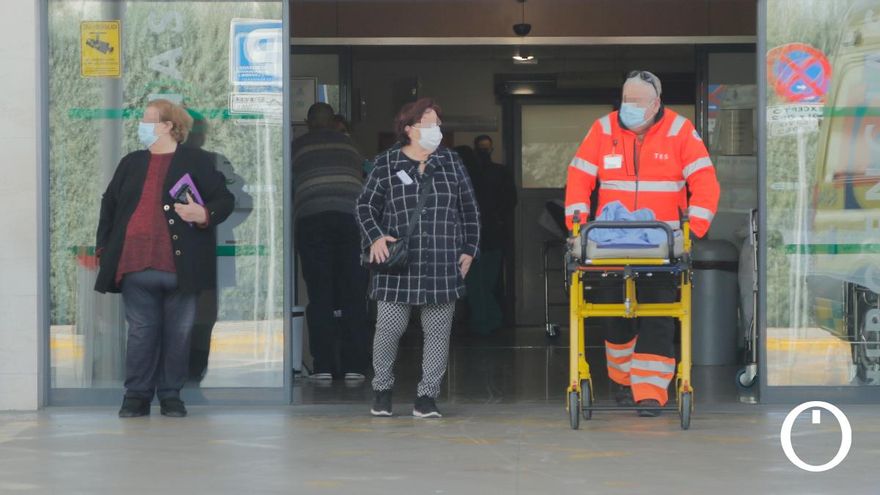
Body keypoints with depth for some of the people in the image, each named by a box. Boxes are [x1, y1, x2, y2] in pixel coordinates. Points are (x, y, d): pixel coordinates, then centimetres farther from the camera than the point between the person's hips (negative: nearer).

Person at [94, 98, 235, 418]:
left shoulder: (197, 161, 4)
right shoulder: (131, 163, 18)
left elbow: (224, 200, 1)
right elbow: (109, 206, 21)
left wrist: (204, 215, -19)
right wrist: (103, 247, 13)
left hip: (180, 268, -3)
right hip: (136, 267, 3)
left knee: (178, 333, 3)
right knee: (140, 332, 3)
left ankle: (171, 395, 13)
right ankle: (137, 396, 8)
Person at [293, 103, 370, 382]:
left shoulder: (298, 147, 15)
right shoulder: (349, 145, 19)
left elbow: (289, 188, 24)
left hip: (311, 217, -1)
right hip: (352, 216, 1)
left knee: (319, 295, 1)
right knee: (354, 295, 3)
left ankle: (323, 366, -3)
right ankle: (354, 366, 0)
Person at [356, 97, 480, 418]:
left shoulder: (451, 162, 11)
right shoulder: (386, 164, 4)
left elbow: (469, 209, 16)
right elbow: (366, 206, 9)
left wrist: (469, 249, 9)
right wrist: (375, 237, -6)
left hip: (443, 266, 2)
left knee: (438, 331, 0)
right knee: (389, 326, -3)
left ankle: (427, 396, 9)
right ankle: (382, 389, 18)